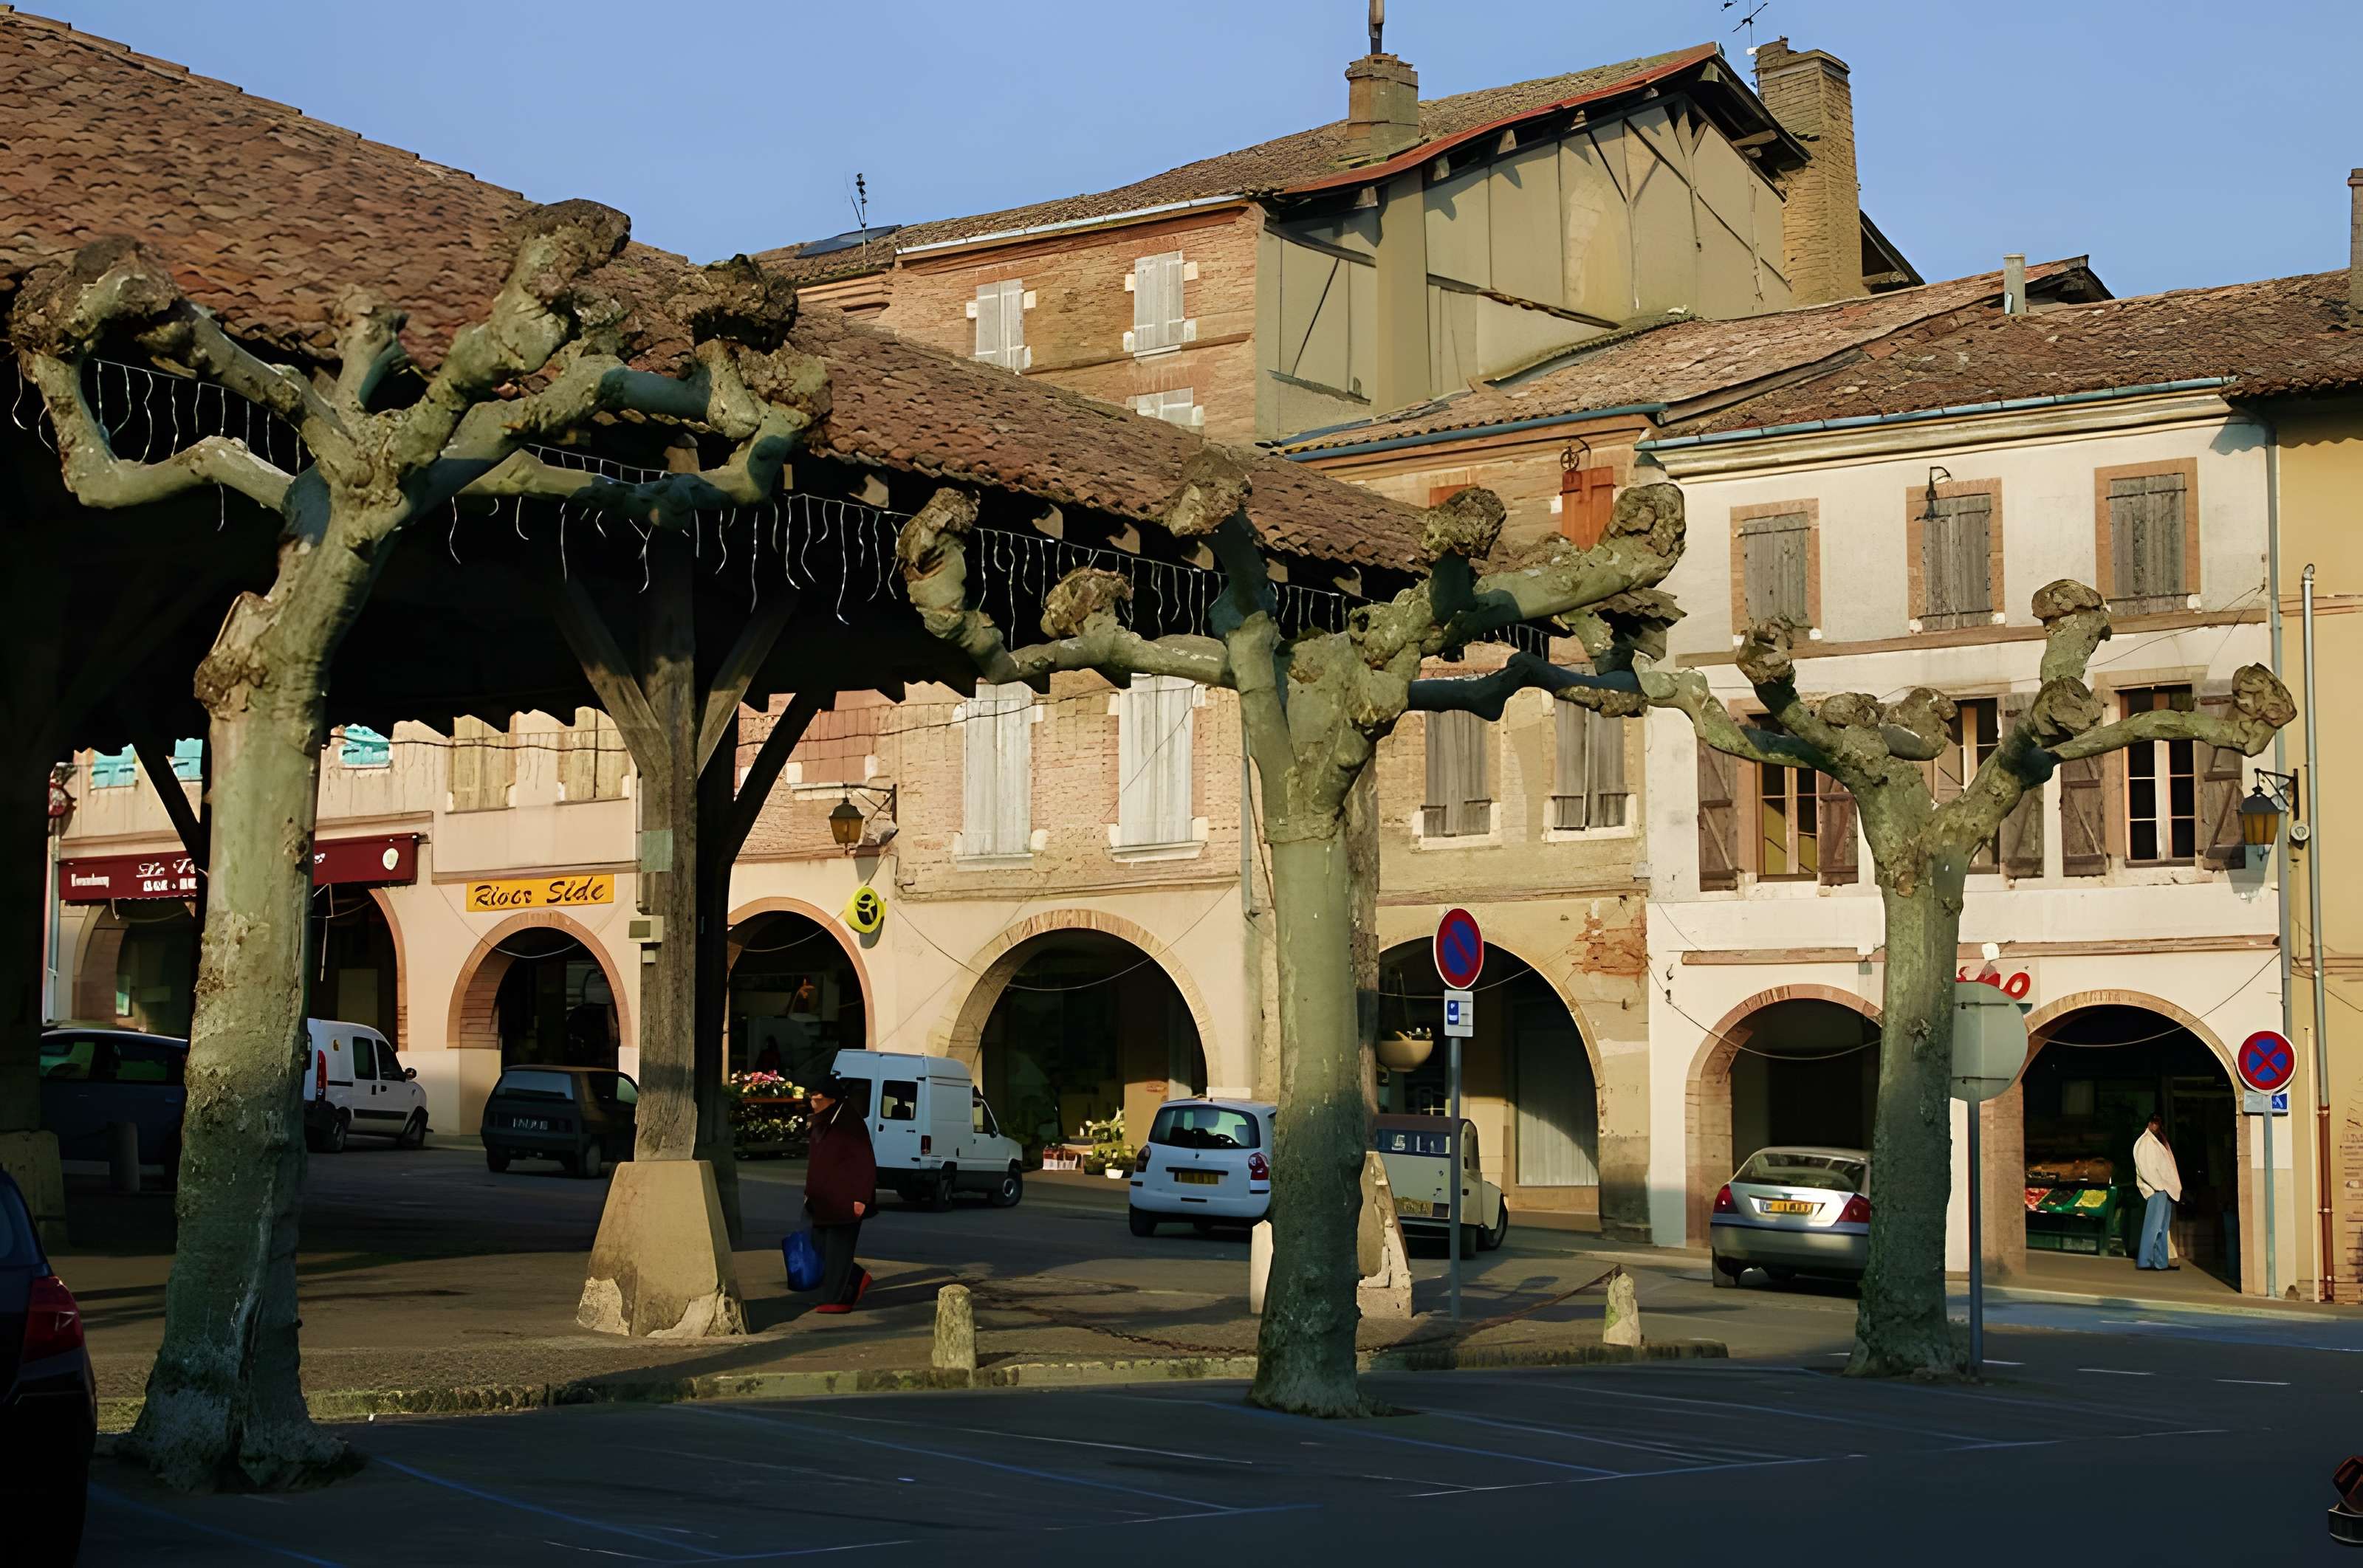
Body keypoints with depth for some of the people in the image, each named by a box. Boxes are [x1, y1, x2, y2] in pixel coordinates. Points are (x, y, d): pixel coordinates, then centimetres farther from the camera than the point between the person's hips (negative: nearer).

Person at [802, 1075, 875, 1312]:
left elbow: (866, 1163, -15)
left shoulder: (850, 1123, -13)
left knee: (838, 1250, -7)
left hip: (845, 1202, -9)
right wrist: (810, 1193, 19)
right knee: (821, 1245, 9)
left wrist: (861, 1198, -18)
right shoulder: (820, 1123, 14)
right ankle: (858, 1279, 24)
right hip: (824, 1202, 9)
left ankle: (835, 1299, -5)